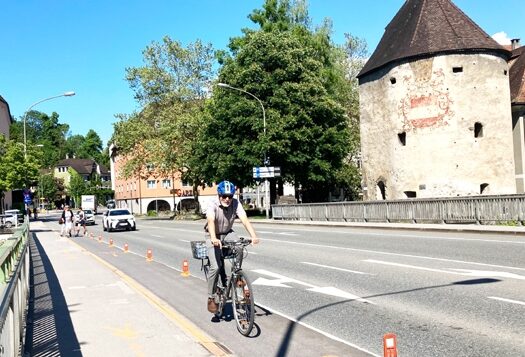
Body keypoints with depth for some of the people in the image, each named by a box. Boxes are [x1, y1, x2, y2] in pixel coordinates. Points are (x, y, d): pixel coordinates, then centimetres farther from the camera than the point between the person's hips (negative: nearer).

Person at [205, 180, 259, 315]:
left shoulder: (235, 203, -18)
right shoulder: (213, 205, -26)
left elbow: (244, 219, -31)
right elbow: (210, 221, -43)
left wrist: (253, 236, -47)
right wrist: (213, 238, -61)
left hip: (227, 233, 3)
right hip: (213, 236, -3)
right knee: (216, 266, -18)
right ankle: (211, 298, 0)